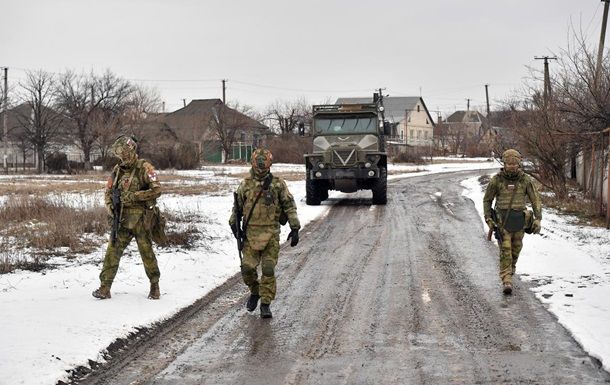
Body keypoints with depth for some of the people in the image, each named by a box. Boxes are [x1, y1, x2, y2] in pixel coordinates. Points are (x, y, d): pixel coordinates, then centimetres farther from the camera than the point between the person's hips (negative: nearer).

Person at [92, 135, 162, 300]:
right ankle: (105, 287, -2)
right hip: (122, 218, 5)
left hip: (140, 218, -5)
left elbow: (156, 190, -16)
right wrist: (110, 206, -3)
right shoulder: (118, 169, 9)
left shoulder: (145, 168, -8)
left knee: (146, 252, 4)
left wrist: (133, 196, -19)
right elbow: (108, 191, 17)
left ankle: (155, 286, 21)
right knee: (112, 251, -3)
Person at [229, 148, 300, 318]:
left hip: (271, 233, -1)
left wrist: (295, 228, -4)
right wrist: (234, 224, 5)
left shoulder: (278, 184, 1)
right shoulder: (245, 185, 6)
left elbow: (290, 206, 2)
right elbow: (237, 207, 16)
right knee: (247, 268, -3)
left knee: (268, 269, -3)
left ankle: (266, 303, 7)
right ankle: (255, 292, 25)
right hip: (251, 233, 2)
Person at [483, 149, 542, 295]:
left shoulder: (525, 180, -5)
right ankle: (507, 281, -15)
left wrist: (538, 219, -13)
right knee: (505, 250, -11)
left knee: (515, 249, 17)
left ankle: (510, 268, 46)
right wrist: (488, 218, -6)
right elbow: (487, 199, 3)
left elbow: (535, 200, -2)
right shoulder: (497, 179, -7)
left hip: (519, 220, 2)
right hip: (502, 220, -2)